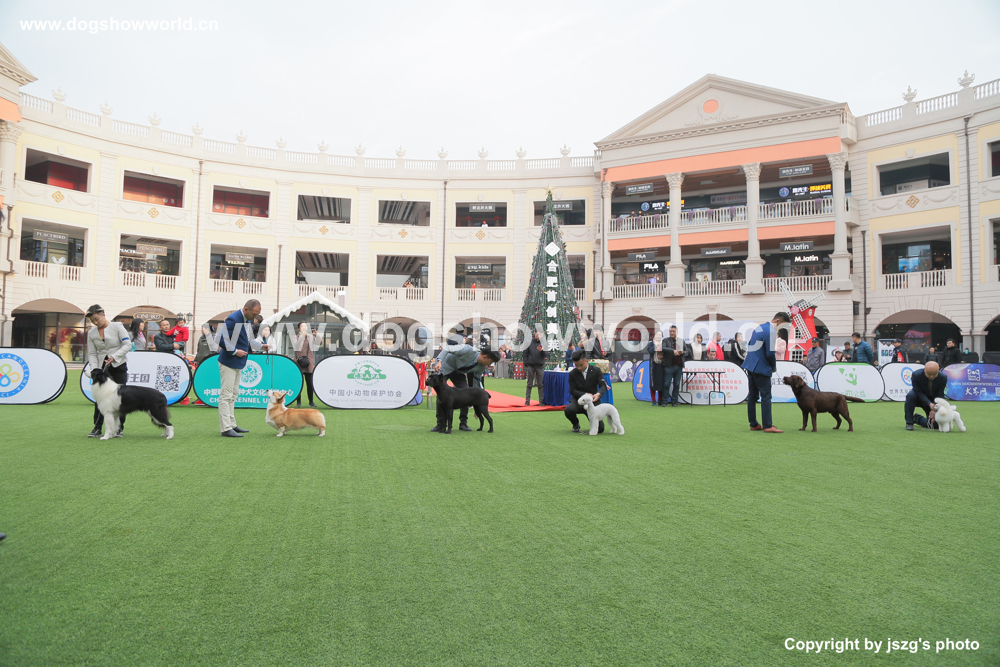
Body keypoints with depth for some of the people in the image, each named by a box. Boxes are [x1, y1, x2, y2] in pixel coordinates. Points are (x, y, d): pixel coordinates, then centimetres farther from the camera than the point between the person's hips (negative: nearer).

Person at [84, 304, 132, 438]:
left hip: (118, 366, -3)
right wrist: (95, 369, -7)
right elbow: (92, 354, 7)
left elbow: (128, 345, -8)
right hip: (101, 368, 3)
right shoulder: (91, 333, 7)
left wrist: (114, 356, -19)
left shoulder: (117, 326, -4)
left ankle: (119, 428, 6)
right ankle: (97, 428, 7)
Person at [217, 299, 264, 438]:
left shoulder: (248, 320, 9)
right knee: (226, 395, -6)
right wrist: (235, 351, -18)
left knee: (233, 395, 15)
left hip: (238, 364, 10)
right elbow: (223, 341, -23)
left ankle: (232, 425, 24)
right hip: (228, 363, -10)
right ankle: (226, 428, -4)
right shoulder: (232, 319, -19)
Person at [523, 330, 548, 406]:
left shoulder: (543, 343, 4)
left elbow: (546, 355, 1)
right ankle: (527, 401, 10)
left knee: (540, 385, 3)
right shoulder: (529, 342, 1)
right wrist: (526, 364, -3)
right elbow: (525, 354, 3)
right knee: (529, 384, 5)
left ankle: (541, 401, 8)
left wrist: (542, 350, -18)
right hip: (530, 366, -1)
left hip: (540, 366, 1)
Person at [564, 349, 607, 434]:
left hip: (593, 401, 0)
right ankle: (576, 425, 2)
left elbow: (603, 386, -9)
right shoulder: (572, 374, -4)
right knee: (568, 410, -35)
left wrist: (598, 394, -33)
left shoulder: (596, 371, -4)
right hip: (579, 401, 0)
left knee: (600, 429, -12)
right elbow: (572, 391, -7)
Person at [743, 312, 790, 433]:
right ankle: (767, 426, -5)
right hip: (761, 368, -10)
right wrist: (774, 367, 1)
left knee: (752, 395, 11)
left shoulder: (759, 327, 15)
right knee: (766, 396, -5)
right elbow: (770, 354, -17)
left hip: (750, 365, 10)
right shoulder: (770, 331, -14)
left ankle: (753, 424, 17)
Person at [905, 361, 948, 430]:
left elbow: (940, 396, -18)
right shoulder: (916, 375, -28)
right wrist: (929, 404, -40)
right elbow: (919, 393, -25)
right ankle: (909, 423, -26)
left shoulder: (943, 378, -21)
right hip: (919, 398, -2)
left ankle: (917, 418, 21)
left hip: (933, 400, 2)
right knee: (910, 395, -39)